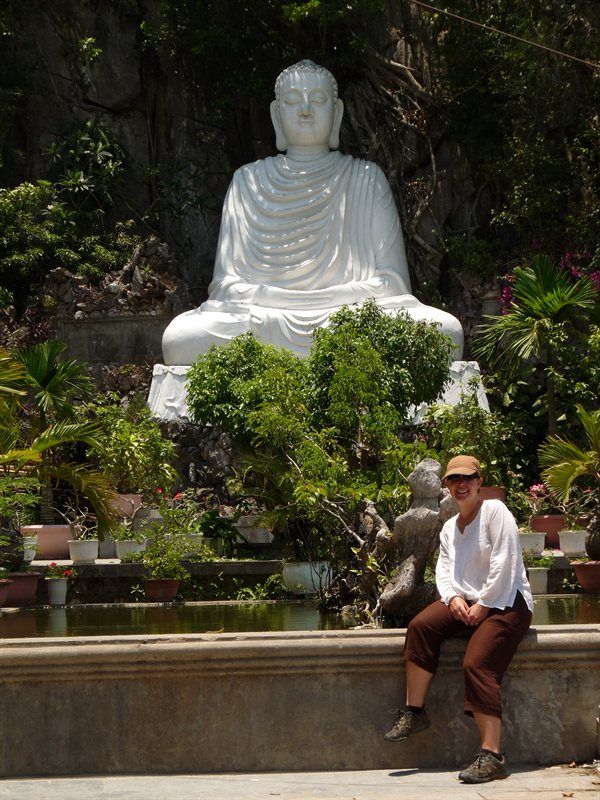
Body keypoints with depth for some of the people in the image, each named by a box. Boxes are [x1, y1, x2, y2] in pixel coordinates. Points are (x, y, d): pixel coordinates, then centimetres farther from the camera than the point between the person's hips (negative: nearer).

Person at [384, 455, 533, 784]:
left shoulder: (494, 511, -7)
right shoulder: (450, 528, 18)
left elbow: (504, 563, -15)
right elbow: (443, 569, 10)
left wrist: (483, 605, -16)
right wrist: (453, 598, -11)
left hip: (504, 602, -7)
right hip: (466, 600, 7)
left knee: (477, 665, -25)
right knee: (420, 626, -19)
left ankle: (492, 755, -28)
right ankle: (414, 712, -15)